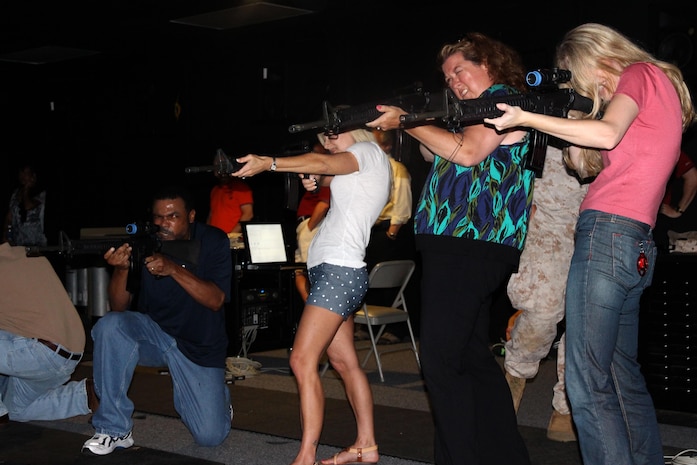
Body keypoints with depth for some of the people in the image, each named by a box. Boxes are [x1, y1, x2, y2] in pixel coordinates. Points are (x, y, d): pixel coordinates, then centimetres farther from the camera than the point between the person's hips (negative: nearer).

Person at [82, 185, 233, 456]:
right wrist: (121, 269, -29)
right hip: (153, 333, 1)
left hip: (199, 345, -1)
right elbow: (119, 308, -9)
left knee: (211, 436, -12)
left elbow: (216, 300, -21)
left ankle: (216, 394, 27)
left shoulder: (213, 242, -9)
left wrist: (173, 269, -34)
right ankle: (115, 429, -18)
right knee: (110, 326, -31)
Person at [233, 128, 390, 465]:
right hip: (342, 272, 10)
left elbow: (323, 163, -17)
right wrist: (315, 181, -2)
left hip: (338, 270, -10)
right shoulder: (361, 171, 26)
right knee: (344, 362, 11)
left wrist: (267, 163, -22)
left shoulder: (370, 151, -2)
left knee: (303, 360, -15)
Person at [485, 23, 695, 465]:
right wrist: (587, 109, 13)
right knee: (623, 374, 16)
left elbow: (607, 134, -21)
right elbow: (588, 164, 22)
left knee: (588, 385, -11)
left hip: (608, 231, -10)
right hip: (637, 245, 10)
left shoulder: (639, 73, 1)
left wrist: (526, 118, -14)